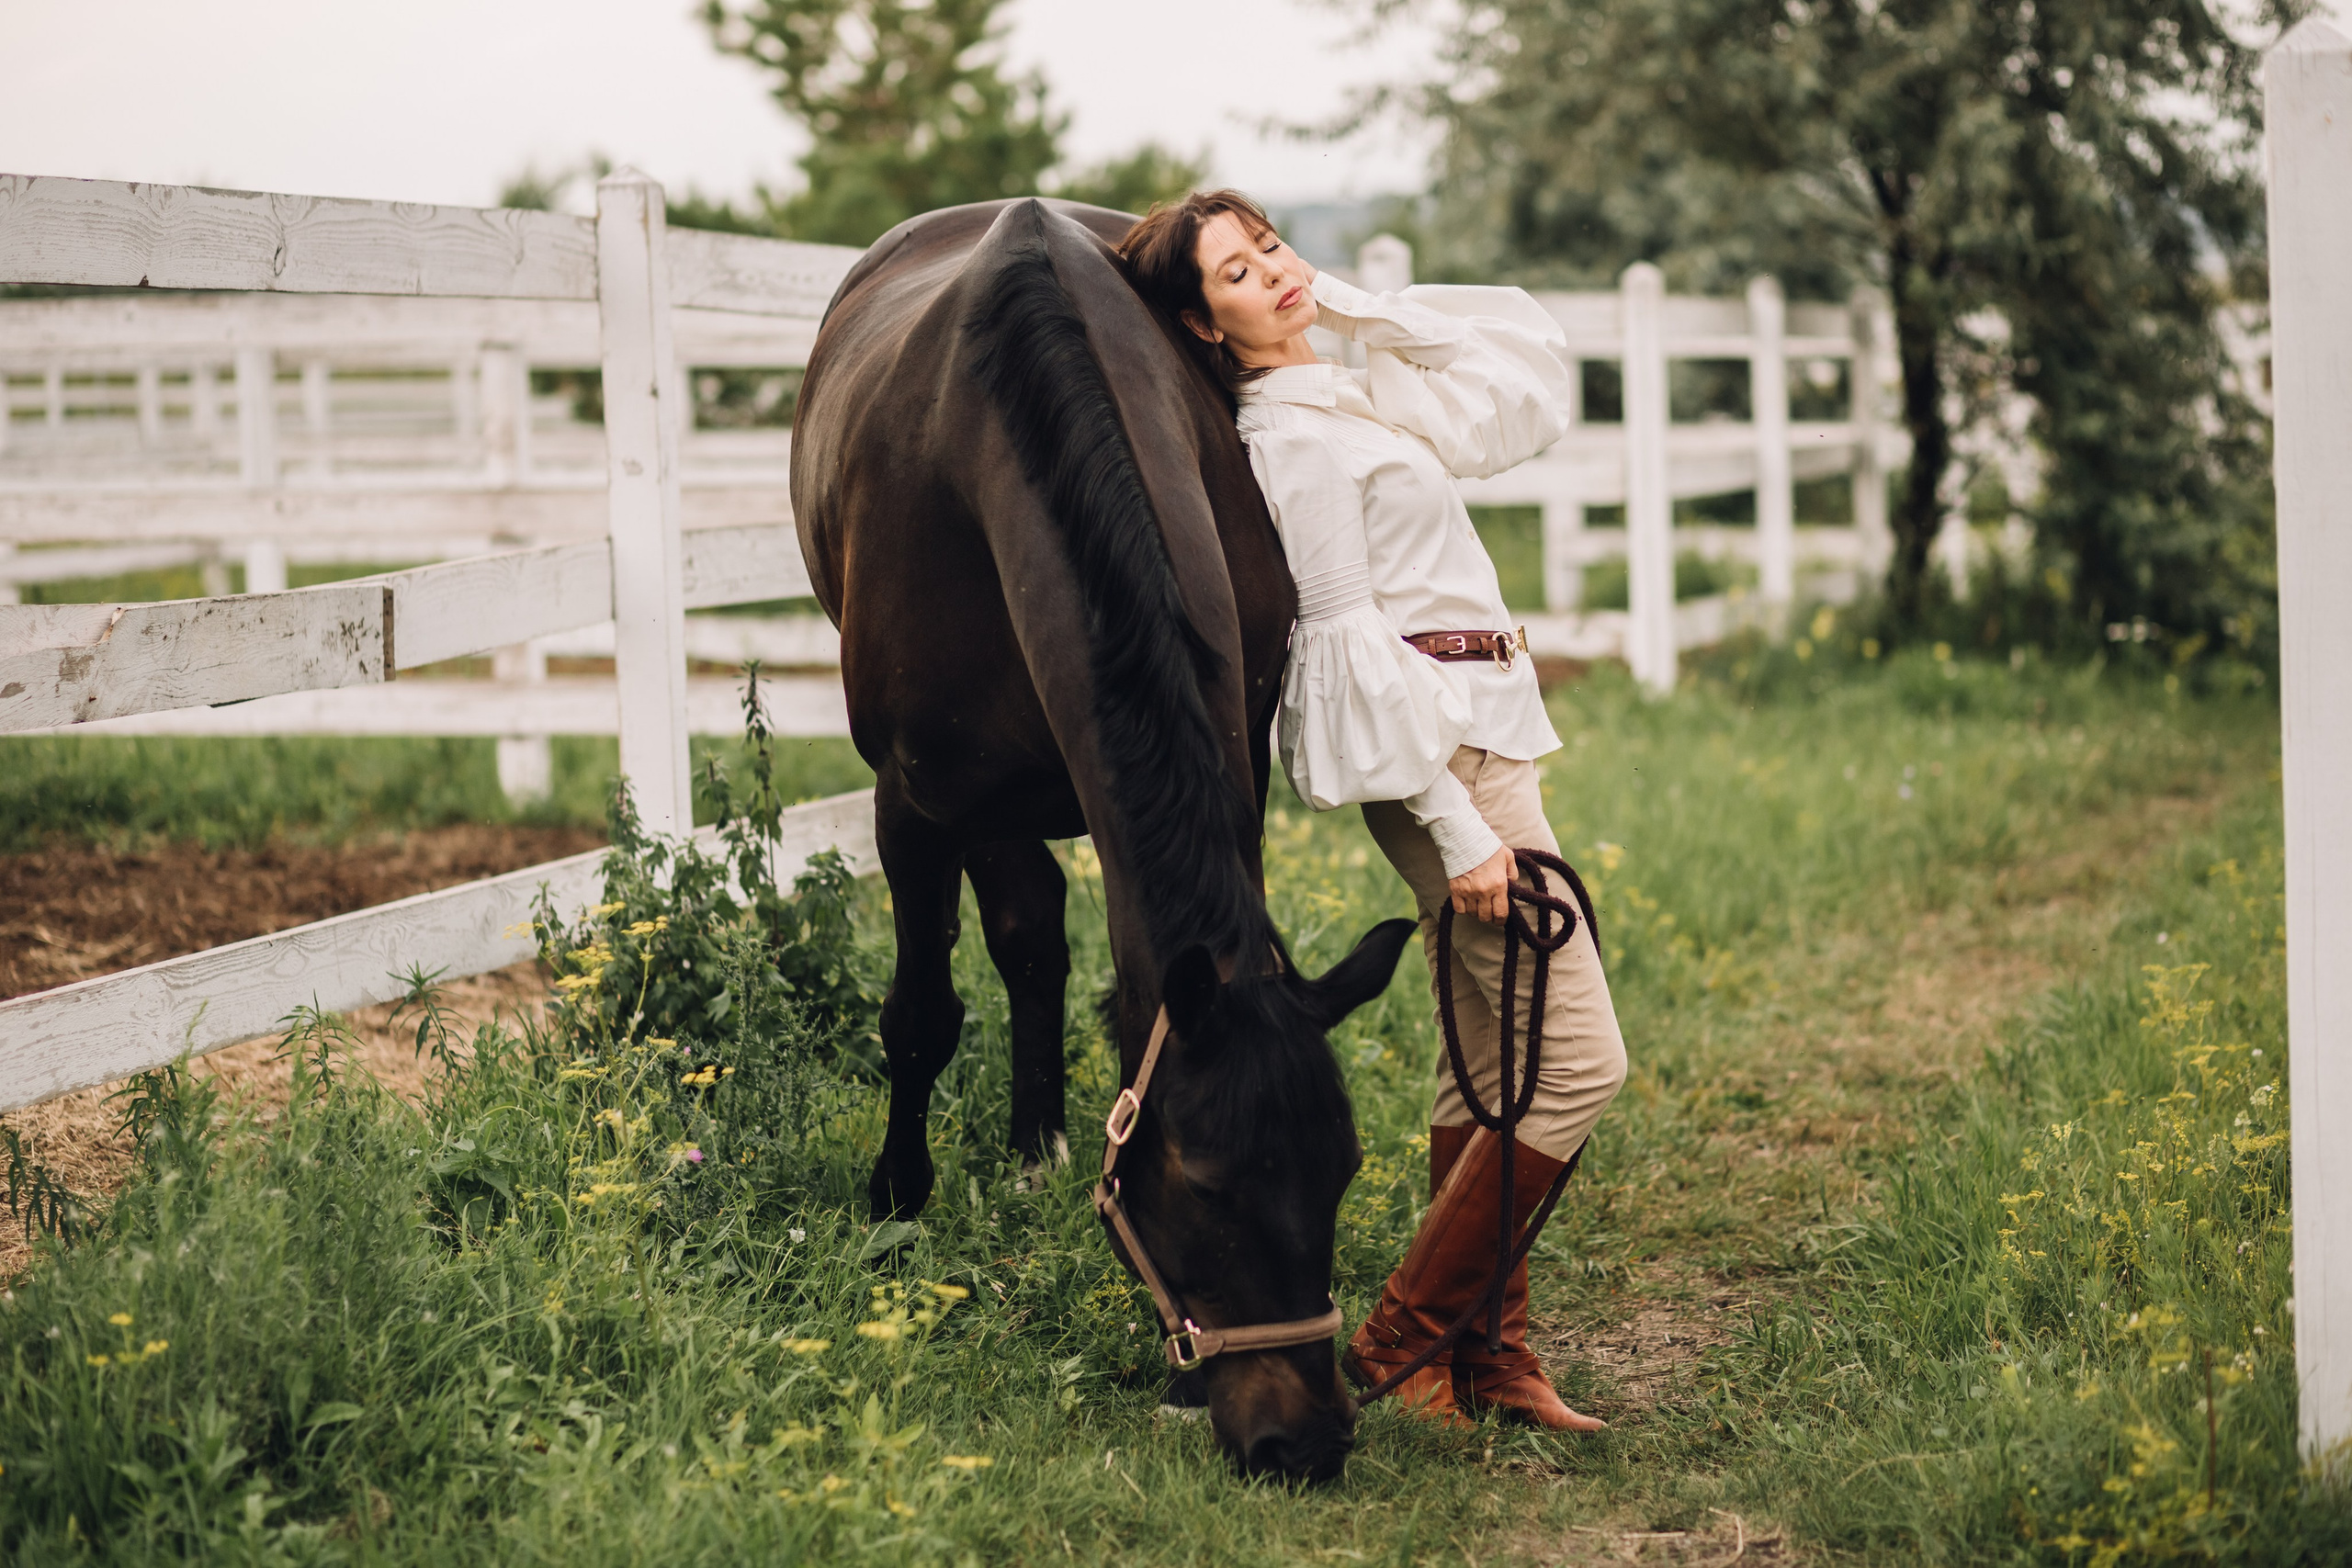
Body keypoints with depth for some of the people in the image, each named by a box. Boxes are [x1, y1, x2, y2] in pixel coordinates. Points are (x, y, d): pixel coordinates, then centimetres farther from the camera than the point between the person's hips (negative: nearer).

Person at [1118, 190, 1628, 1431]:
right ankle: (1400, 1341, -6)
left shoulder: (1355, 399, 15)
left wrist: (1351, 304, 12)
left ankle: (1488, 1354, 15)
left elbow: (1522, 349, 22)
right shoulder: (1296, 437, -13)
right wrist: (1460, 828, -21)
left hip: (1469, 742, 9)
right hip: (1440, 755, -9)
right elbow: (1351, 641, -17)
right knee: (1578, 1059, -11)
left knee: (1492, 1070, 10)